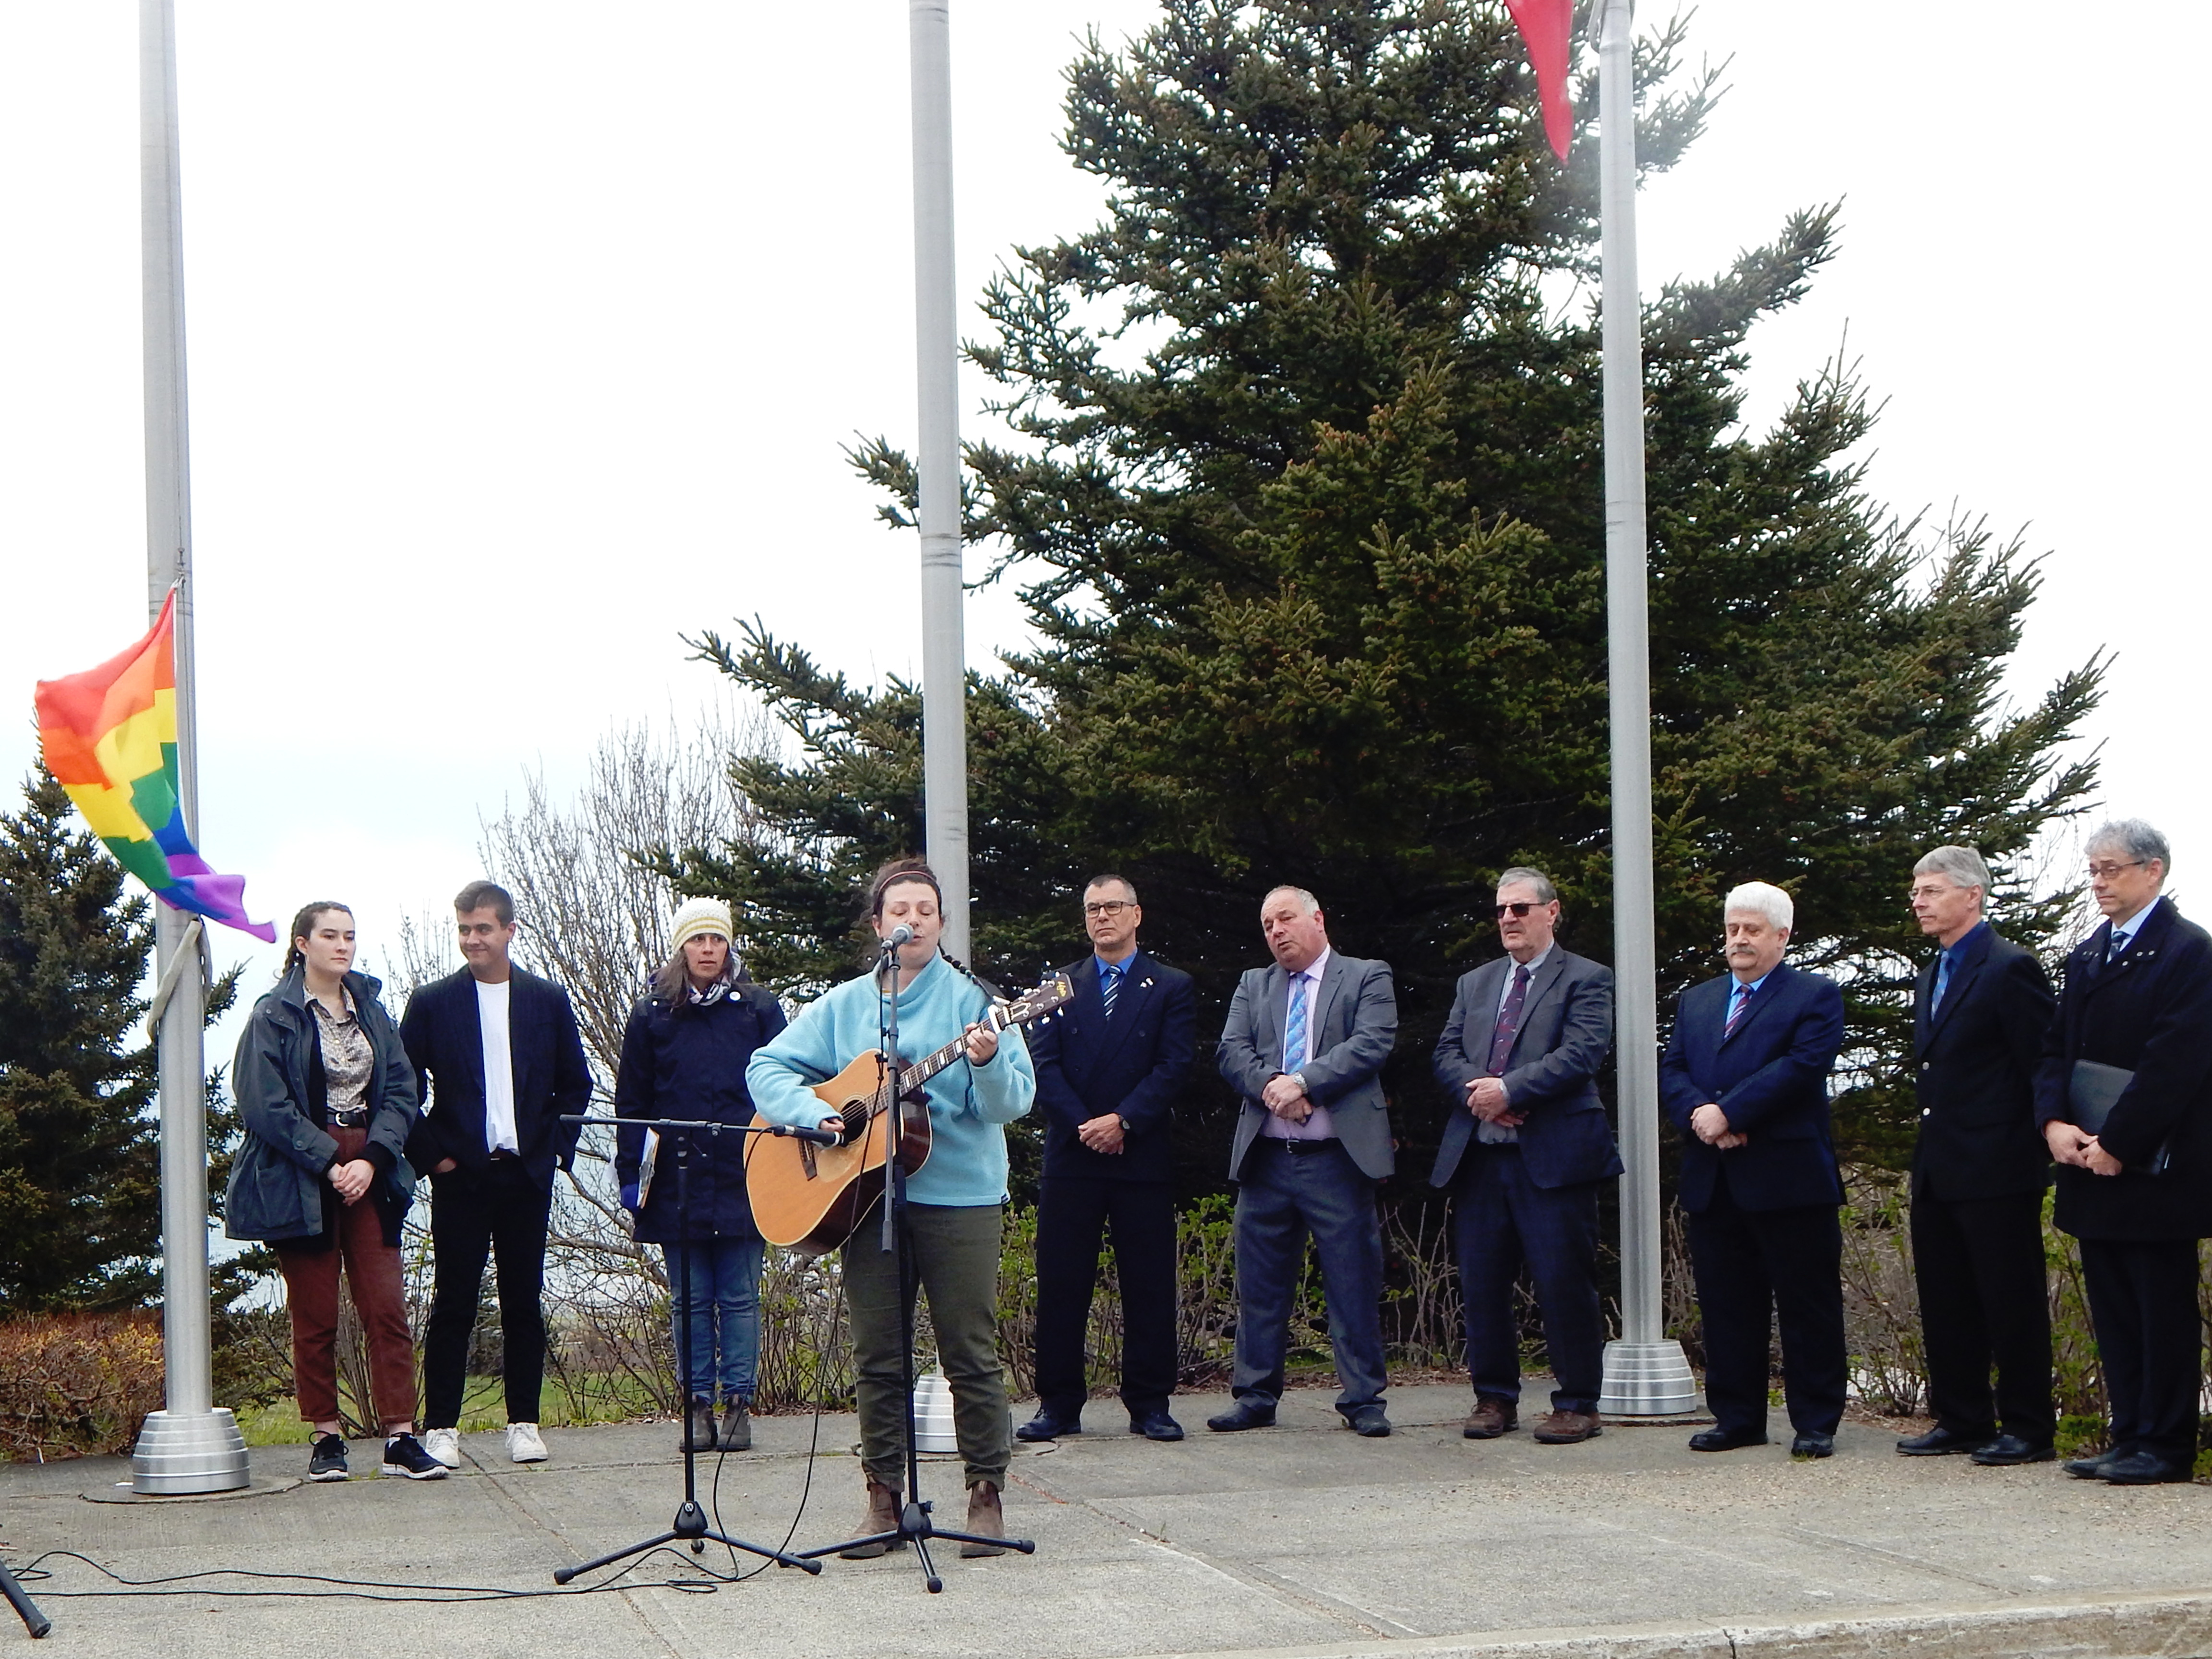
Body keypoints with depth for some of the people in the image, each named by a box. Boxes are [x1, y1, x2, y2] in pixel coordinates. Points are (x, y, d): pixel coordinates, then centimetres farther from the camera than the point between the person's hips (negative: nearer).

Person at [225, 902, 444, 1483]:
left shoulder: (371, 1010, 12)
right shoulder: (274, 1016, -2)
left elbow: (400, 1092, 7)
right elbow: (266, 1106, -10)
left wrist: (372, 1159, -8)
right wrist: (328, 1163, -14)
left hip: (369, 1174, 4)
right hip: (301, 1180, -4)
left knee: (388, 1308, -4)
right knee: (315, 1316, 0)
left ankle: (401, 1437, -4)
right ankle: (327, 1439, 8)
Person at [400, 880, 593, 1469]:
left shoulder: (547, 1001, 8)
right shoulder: (433, 1003, 3)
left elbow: (575, 1084, 13)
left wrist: (557, 1149, 3)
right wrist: (431, 1155, -3)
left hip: (527, 1173, 2)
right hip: (461, 1176, -2)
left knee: (524, 1303, 5)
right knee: (454, 1304, -1)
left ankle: (524, 1423, 12)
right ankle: (440, 1427, 3)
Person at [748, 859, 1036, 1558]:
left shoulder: (970, 998, 0)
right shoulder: (844, 1006, 10)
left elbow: (1013, 1102, -8)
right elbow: (767, 1066, 10)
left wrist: (987, 1062, -29)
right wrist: (813, 1112, -8)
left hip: (960, 1194, -3)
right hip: (867, 1193, 3)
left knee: (971, 1354, -1)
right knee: (878, 1358, 6)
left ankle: (987, 1494, 6)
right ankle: (884, 1496, 13)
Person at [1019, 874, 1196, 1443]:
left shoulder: (1170, 988, 7)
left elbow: (1173, 1067, -2)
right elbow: (1044, 1065, 3)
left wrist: (1122, 1121, -14)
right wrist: (1084, 1126, -11)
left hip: (1144, 1156, -1)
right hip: (1070, 1158, 1)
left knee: (1149, 1286, 1)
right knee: (1060, 1283, 0)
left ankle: (1150, 1405, 8)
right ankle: (1058, 1405, 6)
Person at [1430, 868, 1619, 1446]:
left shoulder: (1585, 980, 2)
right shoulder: (1474, 984, 21)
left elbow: (1582, 1052, -12)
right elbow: (1447, 1053, 12)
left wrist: (1510, 1090, -18)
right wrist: (1477, 1090, -10)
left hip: (1554, 1157, -6)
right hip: (1479, 1156, 6)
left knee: (1564, 1283, -5)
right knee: (1483, 1283, 7)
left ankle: (1577, 1404, 3)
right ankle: (1495, 1398, 16)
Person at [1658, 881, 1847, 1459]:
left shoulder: (1816, 997, 2)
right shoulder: (1696, 1001, 20)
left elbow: (1803, 1066, -12)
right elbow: (1671, 1071, 10)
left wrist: (1728, 1113, -17)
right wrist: (1699, 1114, -11)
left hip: (1788, 1178, -5)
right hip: (1713, 1183, 5)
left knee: (1807, 1307, -1)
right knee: (1725, 1305, 8)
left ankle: (1816, 1424, 4)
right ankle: (1737, 1418, 15)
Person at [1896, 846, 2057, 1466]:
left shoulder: (2011, 969, -11)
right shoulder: (1930, 978, 17)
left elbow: (2043, 1065, -13)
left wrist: (2039, 1143, -13)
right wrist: (1927, 1153, 16)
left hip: (1997, 1170, -9)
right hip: (1938, 1171, 9)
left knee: (2012, 1303, -2)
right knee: (1945, 1304, 12)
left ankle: (2028, 1429, 3)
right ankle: (1961, 1420, 20)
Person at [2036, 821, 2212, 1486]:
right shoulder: (2086, 957, 16)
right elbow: (2057, 1049, 14)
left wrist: (2116, 1144, -18)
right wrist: (2054, 1122, -4)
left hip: (2154, 1168, -8)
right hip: (2093, 1162, 8)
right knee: (2114, 1311, 10)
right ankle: (2130, 1437, 15)